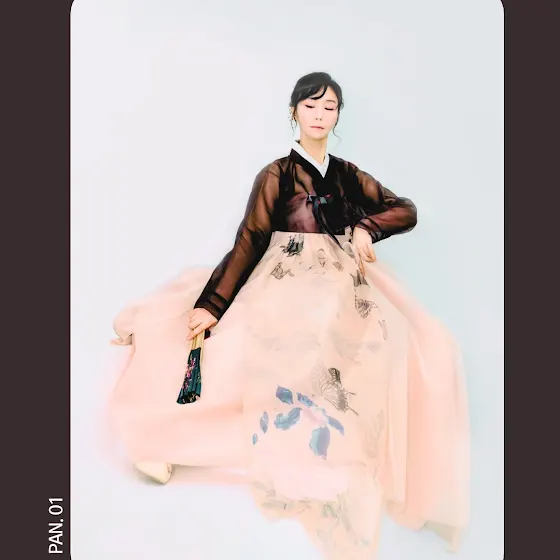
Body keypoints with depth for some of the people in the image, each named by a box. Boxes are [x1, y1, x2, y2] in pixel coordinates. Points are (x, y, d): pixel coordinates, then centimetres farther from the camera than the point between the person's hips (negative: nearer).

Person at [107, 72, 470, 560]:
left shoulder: (348, 174, 16)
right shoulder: (276, 175, 4)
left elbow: (406, 211, 13)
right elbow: (249, 243, -4)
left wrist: (366, 227, -7)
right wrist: (212, 305, -12)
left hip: (344, 283, 4)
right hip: (287, 284, -4)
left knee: (417, 342, -18)